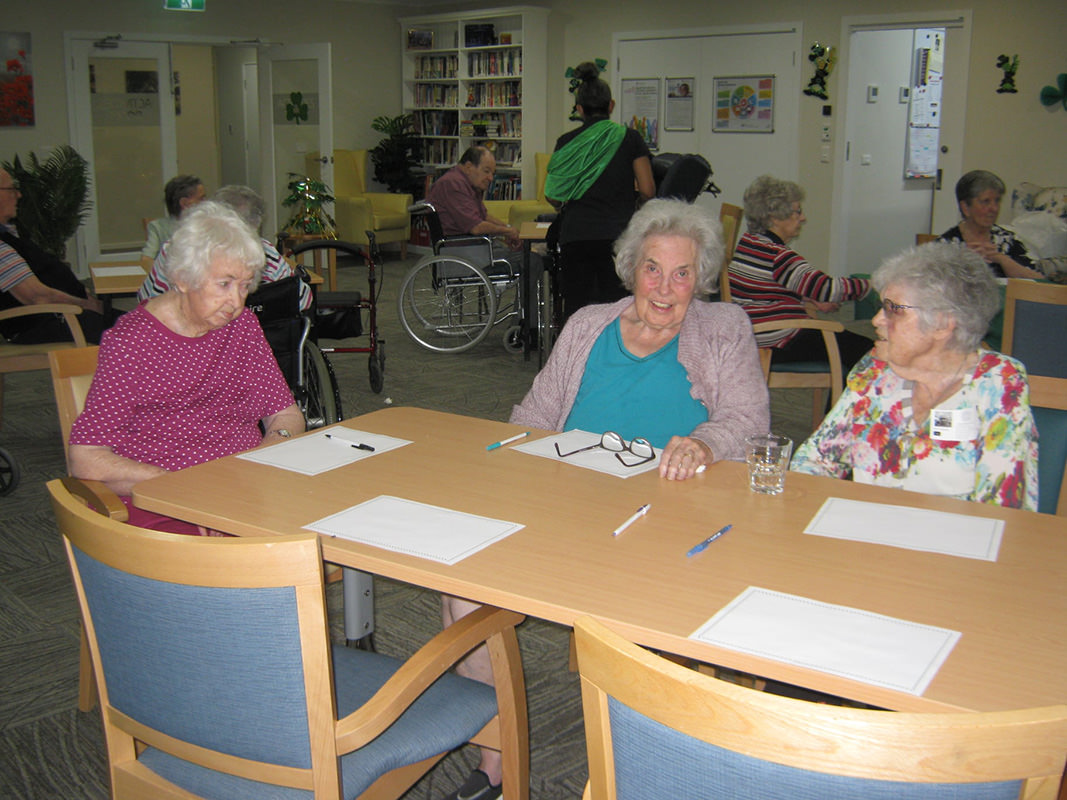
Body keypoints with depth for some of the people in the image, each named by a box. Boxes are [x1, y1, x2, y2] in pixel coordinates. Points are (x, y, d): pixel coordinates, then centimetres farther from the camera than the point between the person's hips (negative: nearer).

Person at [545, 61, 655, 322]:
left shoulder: (567, 142, 4)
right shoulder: (630, 139, 1)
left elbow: (553, 197, 3)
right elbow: (647, 191, -2)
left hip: (575, 235, 1)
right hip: (617, 235, -1)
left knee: (574, 312, 6)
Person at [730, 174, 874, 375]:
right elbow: (827, 289, -24)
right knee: (863, 349, -4)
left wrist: (813, 304, 15)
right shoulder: (777, 255, -22)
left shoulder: (748, 242, 9)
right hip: (778, 347, -11)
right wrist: (869, 285, -10)